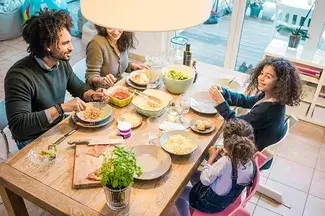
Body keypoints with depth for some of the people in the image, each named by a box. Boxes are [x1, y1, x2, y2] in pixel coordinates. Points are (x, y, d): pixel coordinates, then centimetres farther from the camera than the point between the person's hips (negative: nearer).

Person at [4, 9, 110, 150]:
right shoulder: (19, 76, -28)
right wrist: (61, 108, -37)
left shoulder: (61, 62, -6)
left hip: (60, 126, 7)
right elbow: (18, 126, -33)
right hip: (34, 140, -7)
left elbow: (79, 87, 10)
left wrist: (93, 95, -12)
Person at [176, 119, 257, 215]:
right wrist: (227, 156, -7)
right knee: (193, 174, 24)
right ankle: (193, 207, 40)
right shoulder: (251, 164, -17)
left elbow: (205, 180, -25)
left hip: (210, 203, -7)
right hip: (225, 201, 7)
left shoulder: (225, 162, -38)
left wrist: (212, 157, -16)